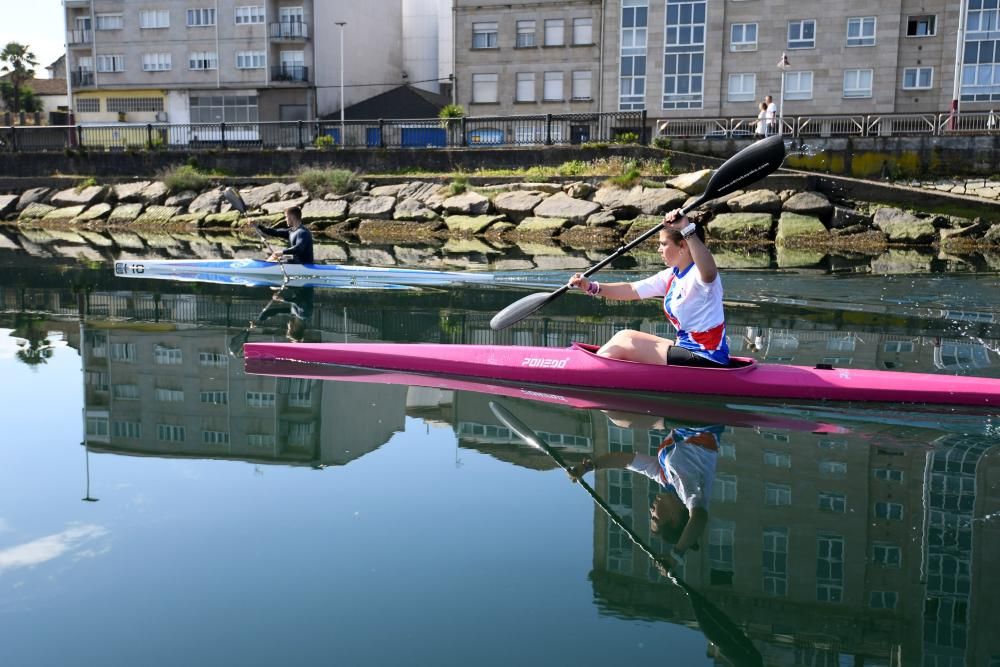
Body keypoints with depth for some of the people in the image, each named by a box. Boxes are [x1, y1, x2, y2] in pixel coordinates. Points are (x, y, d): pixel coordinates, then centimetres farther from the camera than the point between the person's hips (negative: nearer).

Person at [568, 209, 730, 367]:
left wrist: (686, 229, -50)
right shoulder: (671, 276, 11)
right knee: (626, 336, 12)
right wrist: (592, 287, -1)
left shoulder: (699, 274, -17)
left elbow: (709, 272, -44)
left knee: (624, 342, -6)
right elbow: (631, 290, 10)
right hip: (688, 349, 9)